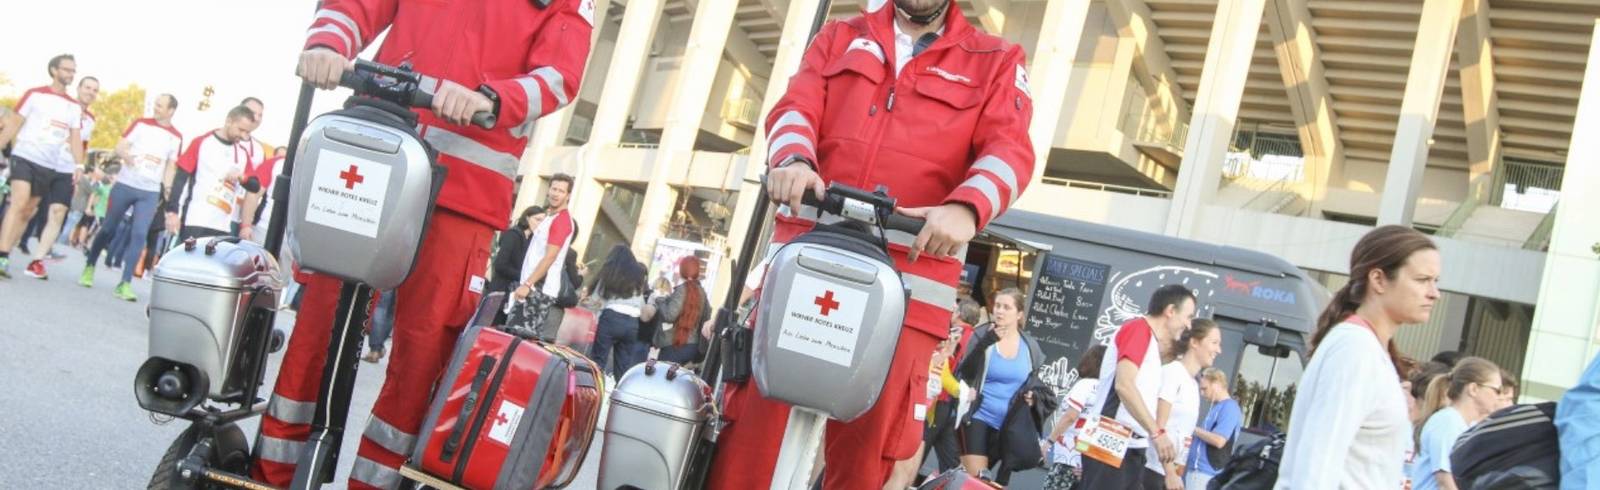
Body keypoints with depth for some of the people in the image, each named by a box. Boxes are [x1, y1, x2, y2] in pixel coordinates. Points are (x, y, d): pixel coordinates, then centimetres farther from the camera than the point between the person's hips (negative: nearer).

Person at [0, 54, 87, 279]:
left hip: (51, 166, 4)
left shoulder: (75, 107, 14)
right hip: (25, 157, -4)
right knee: (19, 203, -18)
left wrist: (80, 167, 0)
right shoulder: (34, 95, 3)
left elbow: (75, 140, 11)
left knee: (27, 212, 8)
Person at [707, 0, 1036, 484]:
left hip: (907, 276, -1)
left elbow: (1010, 148, -2)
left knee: (866, 441, 1)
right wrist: (792, 159, -19)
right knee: (756, 411, 0)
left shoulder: (997, 62, 13)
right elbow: (796, 106, 5)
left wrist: (966, 208, -24)